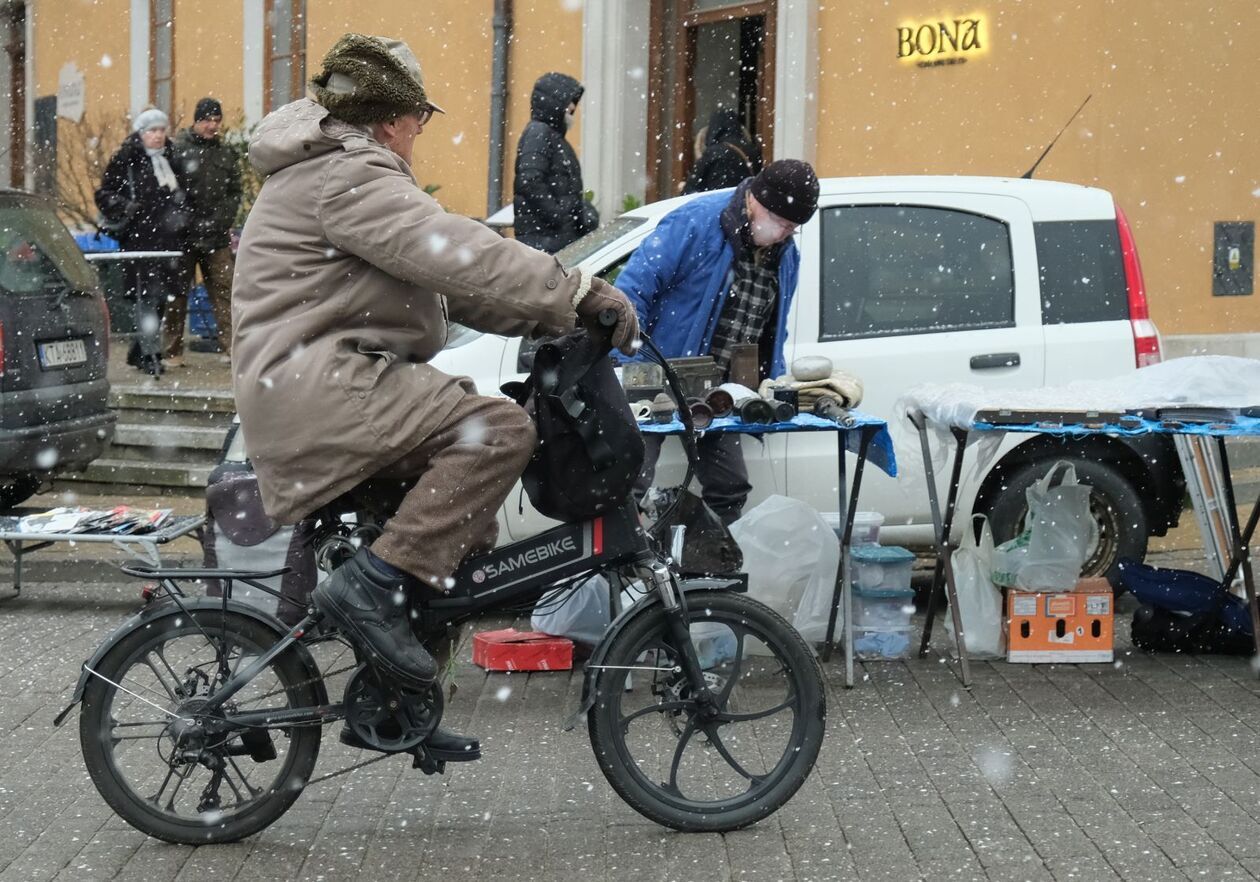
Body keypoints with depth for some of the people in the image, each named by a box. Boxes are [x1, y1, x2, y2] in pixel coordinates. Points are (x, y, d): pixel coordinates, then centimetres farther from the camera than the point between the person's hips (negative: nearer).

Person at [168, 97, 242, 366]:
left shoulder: (226, 153, 12)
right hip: (183, 235, -4)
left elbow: (234, 193, 14)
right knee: (177, 292, 3)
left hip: (216, 235, 4)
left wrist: (222, 221, 0)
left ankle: (230, 345, 2)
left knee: (223, 289, 1)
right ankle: (173, 350, 9)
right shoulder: (177, 148, -3)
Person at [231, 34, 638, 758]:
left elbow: (440, 280, 22)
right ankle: (373, 583, -22)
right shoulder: (346, 177, -10)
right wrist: (579, 292, -23)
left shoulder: (336, 173, 25)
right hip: (320, 389, -11)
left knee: (468, 524, 14)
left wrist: (552, 314, 12)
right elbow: (460, 255, -23)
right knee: (498, 429, -25)